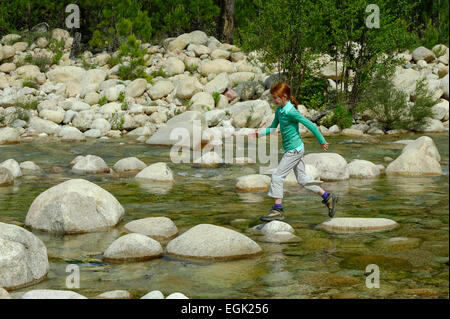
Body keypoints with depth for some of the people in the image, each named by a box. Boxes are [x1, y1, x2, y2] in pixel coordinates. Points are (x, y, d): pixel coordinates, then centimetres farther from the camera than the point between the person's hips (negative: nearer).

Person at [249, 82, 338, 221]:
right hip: (295, 149, 9)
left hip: (294, 150, -9)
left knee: (277, 176, -7)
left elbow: (310, 125, -17)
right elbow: (273, 128, 17)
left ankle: (277, 210, -2)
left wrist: (322, 141, -10)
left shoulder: (291, 112, -20)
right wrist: (259, 133, 0)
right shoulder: (279, 110, 7)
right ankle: (328, 197, 23)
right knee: (302, 179, 15)